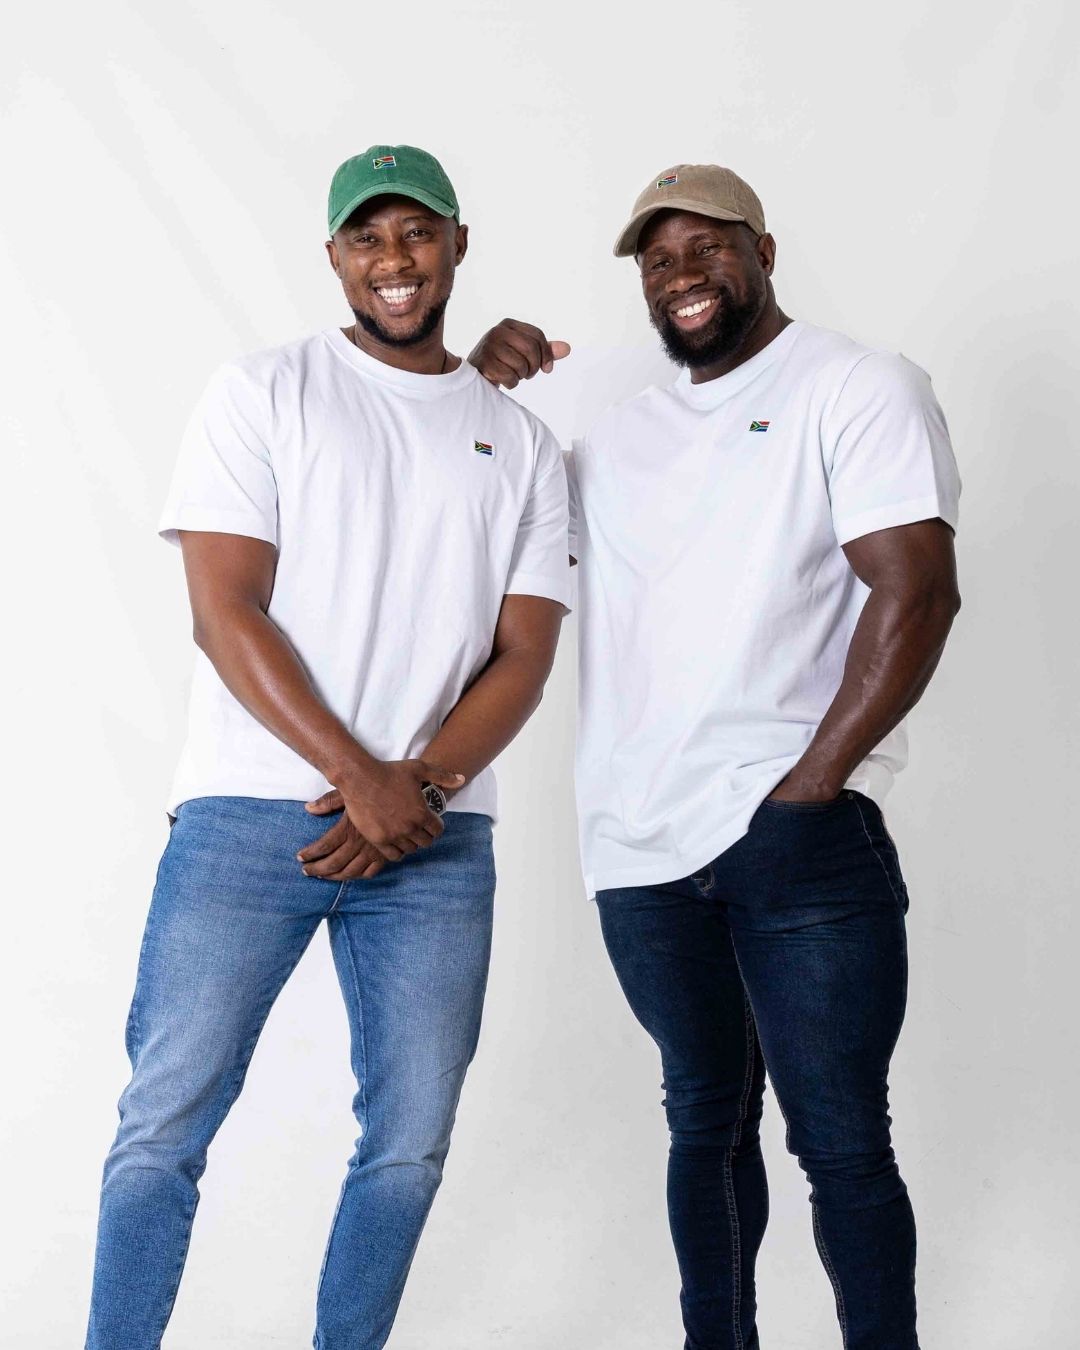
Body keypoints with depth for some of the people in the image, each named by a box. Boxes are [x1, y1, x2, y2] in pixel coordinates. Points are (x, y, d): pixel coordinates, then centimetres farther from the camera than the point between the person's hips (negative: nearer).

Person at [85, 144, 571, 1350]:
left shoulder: (519, 443, 14)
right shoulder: (263, 394, 5)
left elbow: (524, 655, 7)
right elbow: (224, 614, -5)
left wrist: (419, 785, -10)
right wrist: (362, 780, -13)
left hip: (437, 841, 3)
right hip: (249, 819, -3)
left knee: (410, 1147, 5)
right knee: (165, 1128, -3)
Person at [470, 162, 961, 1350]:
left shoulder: (855, 388, 0)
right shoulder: (621, 431, 18)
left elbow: (917, 593, -11)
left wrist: (811, 784, -16)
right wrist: (486, 401, 10)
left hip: (798, 847, -6)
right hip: (638, 850, 6)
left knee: (842, 1145, -1)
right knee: (705, 1123, 16)